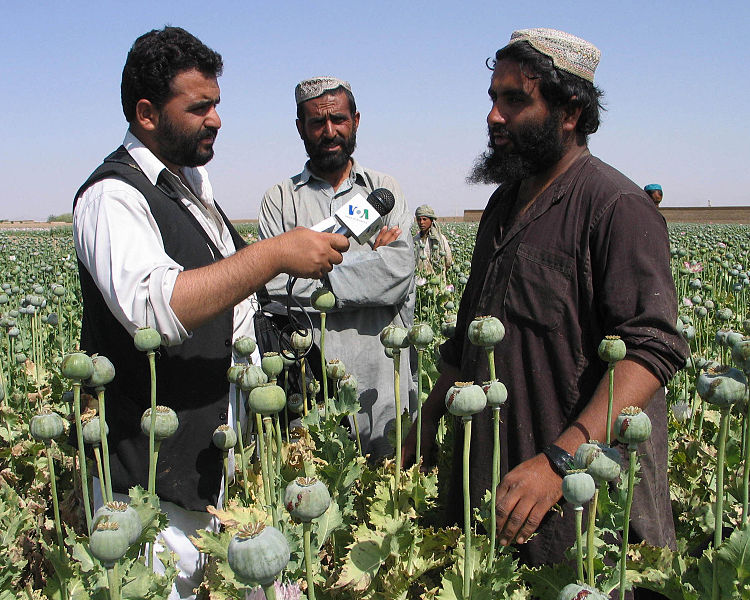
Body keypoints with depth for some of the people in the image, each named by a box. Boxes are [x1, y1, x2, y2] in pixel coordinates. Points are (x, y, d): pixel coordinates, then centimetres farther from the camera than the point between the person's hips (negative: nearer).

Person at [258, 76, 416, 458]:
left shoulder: (385, 190, 11)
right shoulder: (279, 200, 7)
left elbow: (400, 274, -5)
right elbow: (276, 285, -8)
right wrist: (368, 256, -6)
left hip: (382, 382, 1)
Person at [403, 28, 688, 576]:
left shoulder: (617, 206, -14)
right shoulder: (504, 202, 12)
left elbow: (651, 348, -24)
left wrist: (560, 459, -34)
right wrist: (426, 425, 14)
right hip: (492, 479, 8)